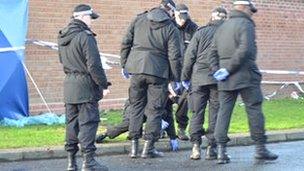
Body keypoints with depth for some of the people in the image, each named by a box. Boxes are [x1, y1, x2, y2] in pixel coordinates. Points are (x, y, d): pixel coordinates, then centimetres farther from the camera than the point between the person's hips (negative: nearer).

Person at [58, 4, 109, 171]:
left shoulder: (62, 37, 10)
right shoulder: (85, 37, -17)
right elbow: (94, 65, -18)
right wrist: (103, 83, -8)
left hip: (69, 85, 8)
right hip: (85, 85, -8)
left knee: (72, 122, 13)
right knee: (88, 122, -4)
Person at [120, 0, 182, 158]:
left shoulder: (138, 19, 6)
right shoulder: (171, 29, -3)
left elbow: (125, 43, 6)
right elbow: (174, 56, -5)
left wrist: (124, 65, 15)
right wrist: (176, 79, 3)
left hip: (137, 69, 3)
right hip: (158, 72, -3)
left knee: (136, 106, 13)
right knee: (155, 110, 5)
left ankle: (134, 146, 14)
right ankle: (148, 148, 5)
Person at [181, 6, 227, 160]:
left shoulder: (201, 32, 4)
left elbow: (190, 56, 2)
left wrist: (185, 77, 8)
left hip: (199, 78, 1)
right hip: (218, 79, -1)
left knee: (197, 113, 6)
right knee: (215, 113, 5)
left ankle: (196, 146, -1)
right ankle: (211, 147, 3)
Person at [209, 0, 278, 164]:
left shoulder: (222, 27, 18)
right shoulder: (245, 24, -7)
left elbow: (213, 53, 15)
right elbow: (245, 50, -20)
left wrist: (217, 71, 7)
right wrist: (229, 69, -15)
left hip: (226, 81, 7)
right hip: (246, 76, -7)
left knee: (224, 112, 4)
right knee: (254, 110, 2)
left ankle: (221, 151, -1)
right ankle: (260, 148, 7)